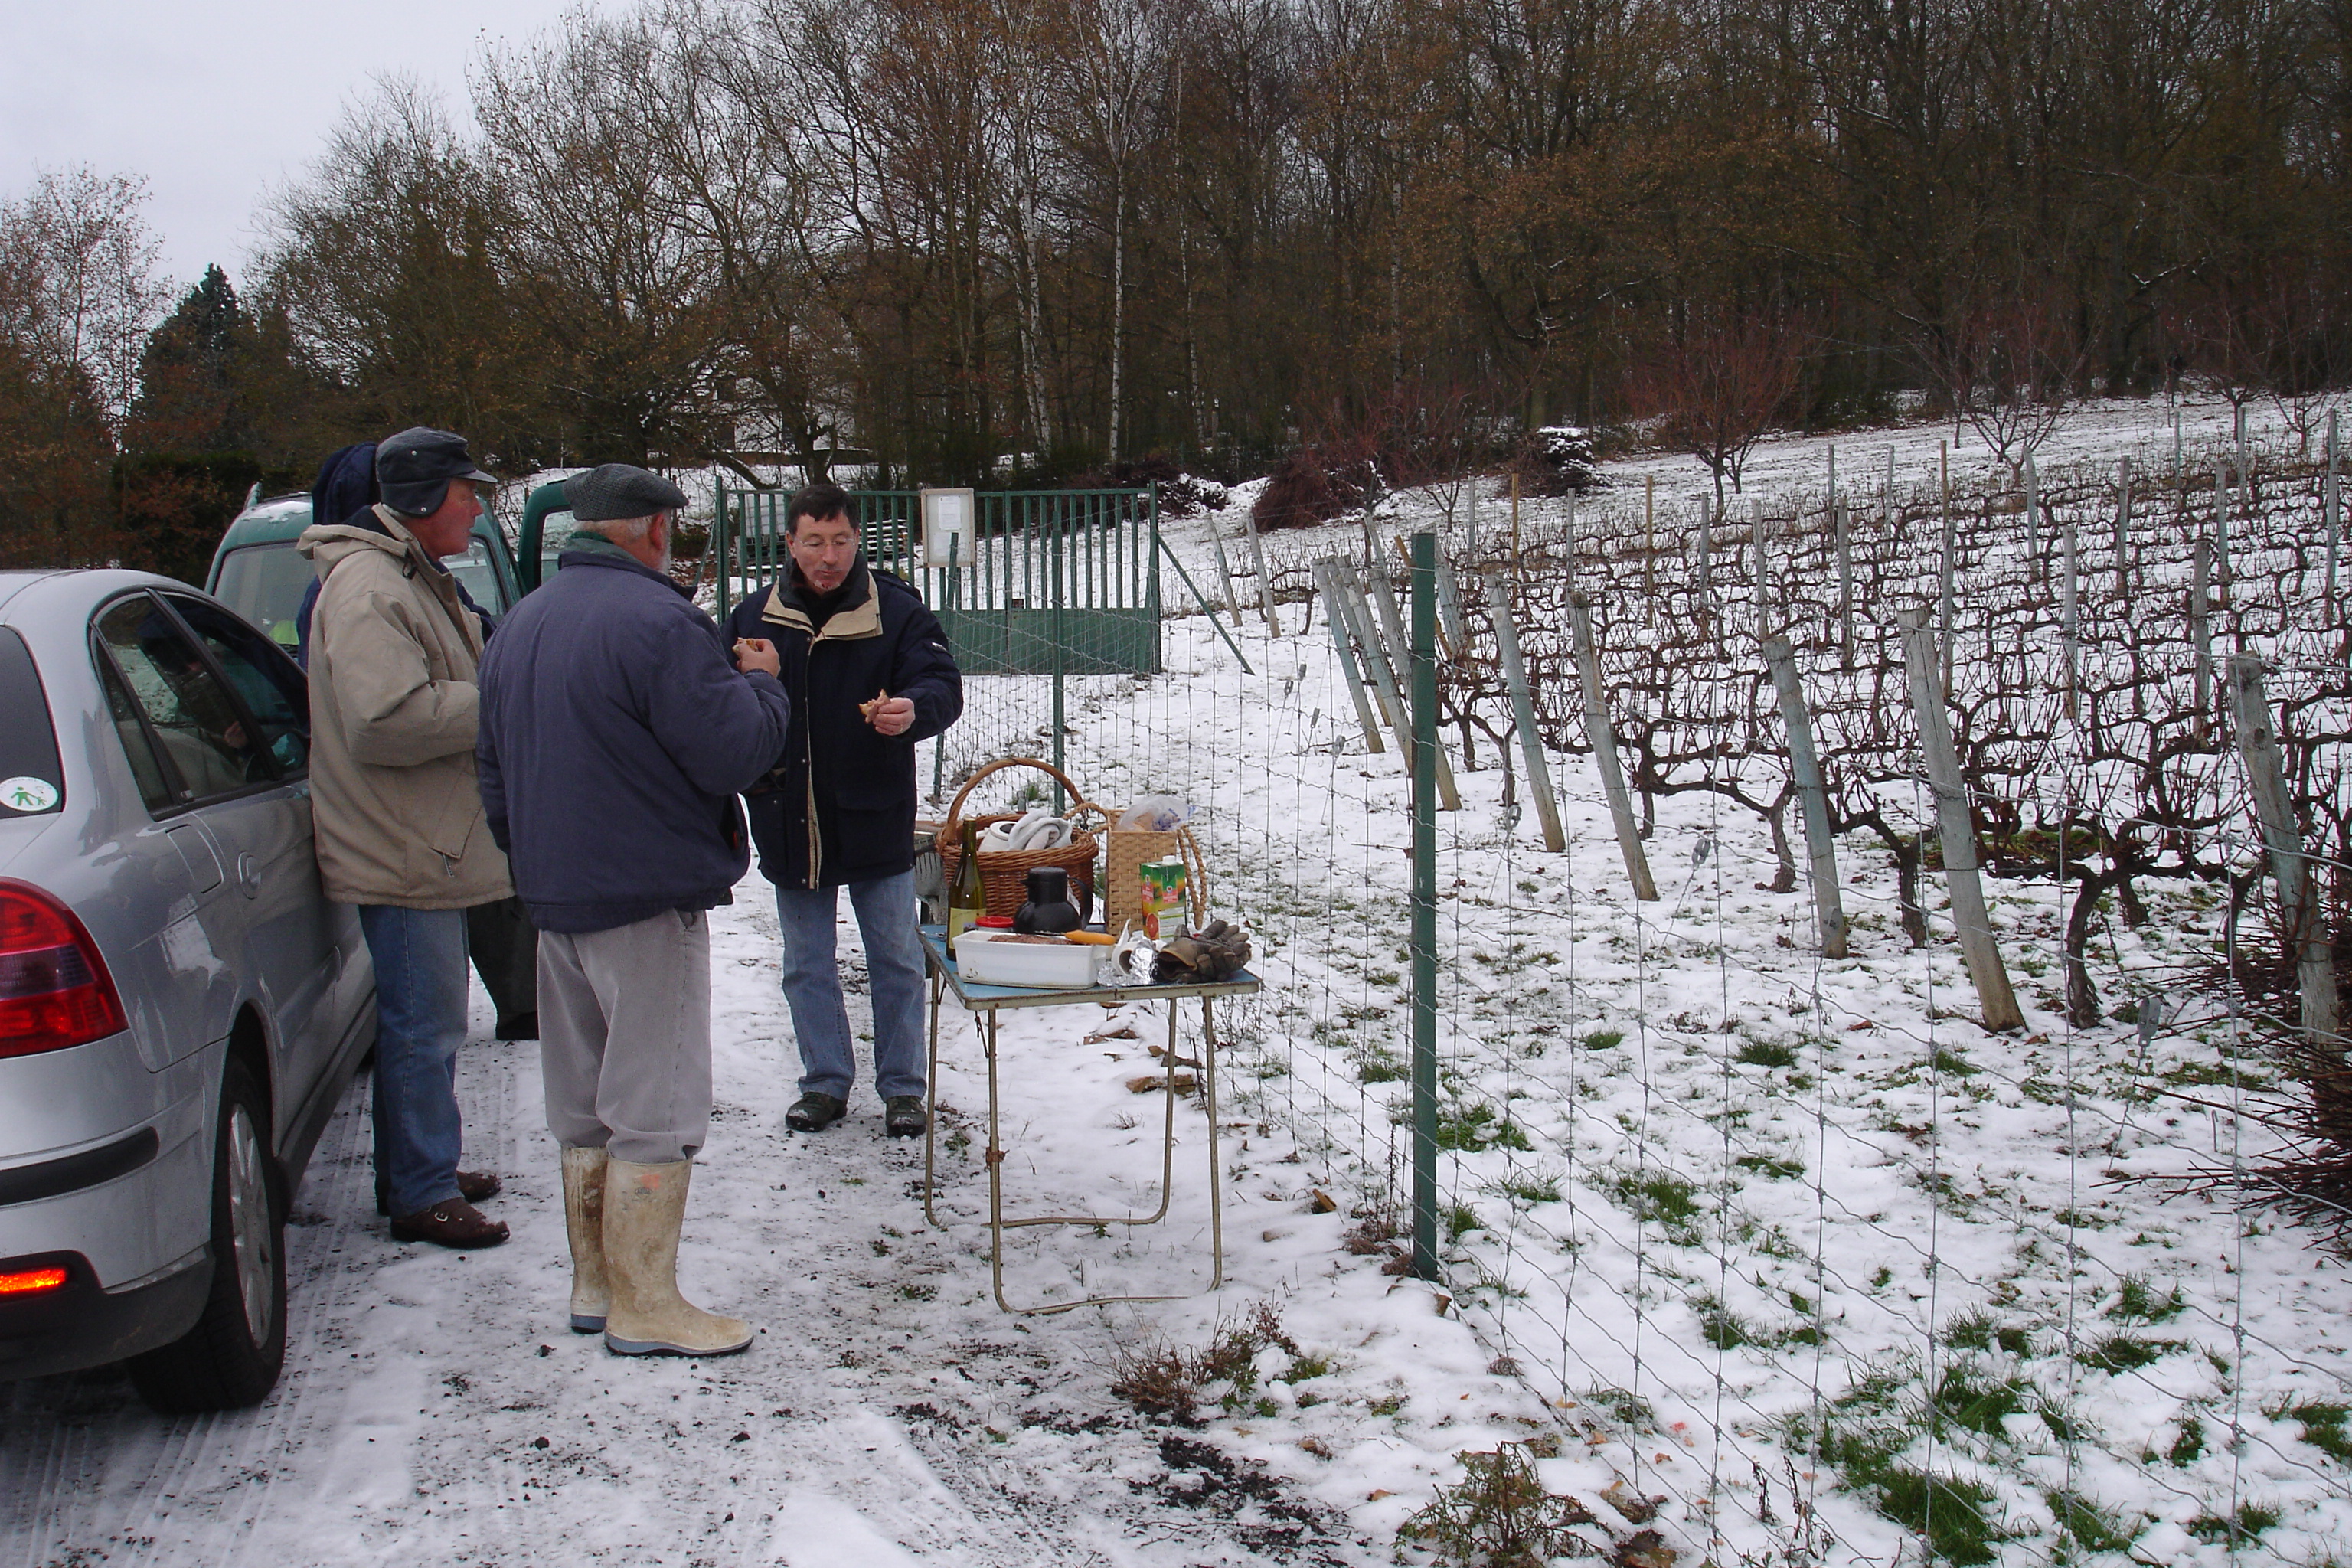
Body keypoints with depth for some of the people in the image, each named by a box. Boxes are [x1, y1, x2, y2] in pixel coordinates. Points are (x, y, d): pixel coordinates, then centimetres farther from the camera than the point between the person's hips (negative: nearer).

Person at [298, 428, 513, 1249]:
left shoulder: (416, 578, 17)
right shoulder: (367, 587, -19)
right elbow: (386, 720, -29)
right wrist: (498, 703, -20)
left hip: (433, 840, 11)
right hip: (404, 850, -11)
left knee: (429, 1019, 19)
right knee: (424, 1023, -4)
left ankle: (422, 1170, 30)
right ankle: (423, 1195, 5)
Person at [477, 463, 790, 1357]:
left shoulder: (519, 626, 12)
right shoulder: (656, 620, -17)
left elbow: (495, 776, 20)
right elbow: (732, 753, -19)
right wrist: (760, 683, 0)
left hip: (555, 900, 9)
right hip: (647, 899, -9)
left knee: (583, 1106, 17)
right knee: (655, 1111, -2)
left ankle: (594, 1284, 26)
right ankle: (644, 1308, 4)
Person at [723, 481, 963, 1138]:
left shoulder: (896, 611, -6)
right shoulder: (754, 617, 2)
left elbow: (943, 684, -15)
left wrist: (913, 708, -35)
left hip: (876, 821, -2)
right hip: (789, 827, 3)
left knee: (896, 961, 8)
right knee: (807, 966, 13)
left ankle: (901, 1085, 22)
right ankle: (826, 1082, 28)